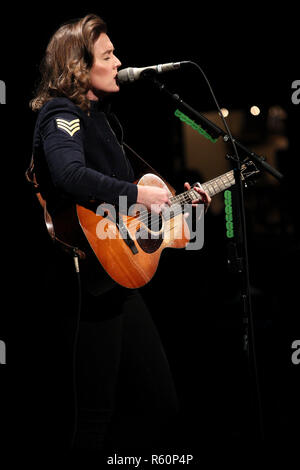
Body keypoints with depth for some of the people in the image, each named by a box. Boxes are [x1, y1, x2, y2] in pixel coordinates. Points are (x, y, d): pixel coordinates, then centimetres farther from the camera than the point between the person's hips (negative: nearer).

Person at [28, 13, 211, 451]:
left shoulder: (101, 115, 20)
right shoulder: (60, 113, -10)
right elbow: (70, 174, -32)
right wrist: (138, 194, -28)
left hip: (120, 278, 10)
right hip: (84, 282, -10)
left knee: (160, 402, 13)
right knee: (90, 419, -5)